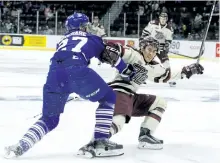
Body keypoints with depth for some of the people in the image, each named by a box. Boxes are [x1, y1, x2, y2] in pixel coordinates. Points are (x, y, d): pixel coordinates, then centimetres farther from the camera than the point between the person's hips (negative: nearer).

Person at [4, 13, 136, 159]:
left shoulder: (63, 41, 40)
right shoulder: (92, 39, 29)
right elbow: (110, 55, 19)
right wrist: (128, 72, 30)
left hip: (55, 74, 4)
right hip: (76, 69, -4)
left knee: (50, 118, 20)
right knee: (109, 98, 17)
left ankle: (20, 147, 4)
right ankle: (99, 142, 8)